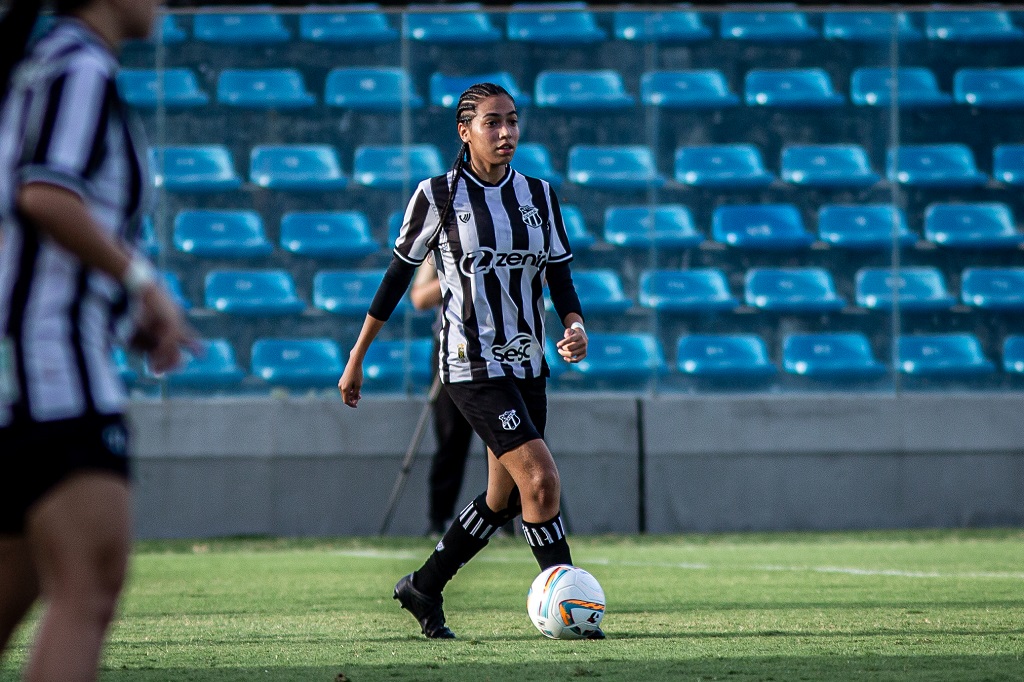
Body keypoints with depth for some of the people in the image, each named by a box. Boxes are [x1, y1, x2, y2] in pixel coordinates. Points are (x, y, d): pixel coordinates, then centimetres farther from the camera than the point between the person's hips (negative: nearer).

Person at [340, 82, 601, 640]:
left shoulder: (539, 195, 7)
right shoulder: (437, 195, -6)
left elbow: (560, 276, 8)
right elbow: (398, 276, 1)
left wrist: (575, 327, -14)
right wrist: (356, 359, 3)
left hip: (527, 364, 6)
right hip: (472, 364, -6)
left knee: (506, 498, 11)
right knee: (541, 480, -18)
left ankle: (423, 588, 29)